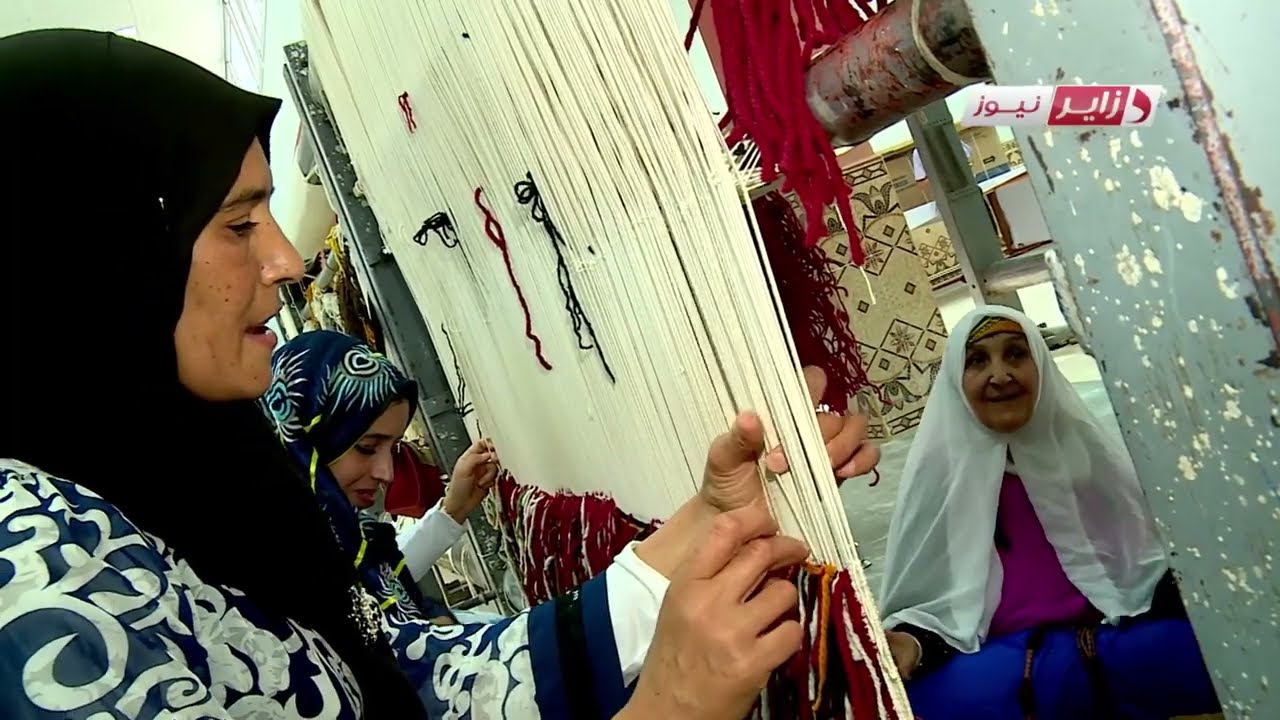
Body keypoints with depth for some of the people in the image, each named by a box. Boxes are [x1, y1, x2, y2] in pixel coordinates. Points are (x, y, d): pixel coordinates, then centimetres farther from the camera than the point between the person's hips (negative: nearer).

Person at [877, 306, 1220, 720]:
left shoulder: (1083, 443, 8)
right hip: (1006, 654, -2)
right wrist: (912, 645, -21)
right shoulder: (940, 469, -2)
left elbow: (1145, 545, 12)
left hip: (1120, 636, 2)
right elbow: (931, 592, 0)